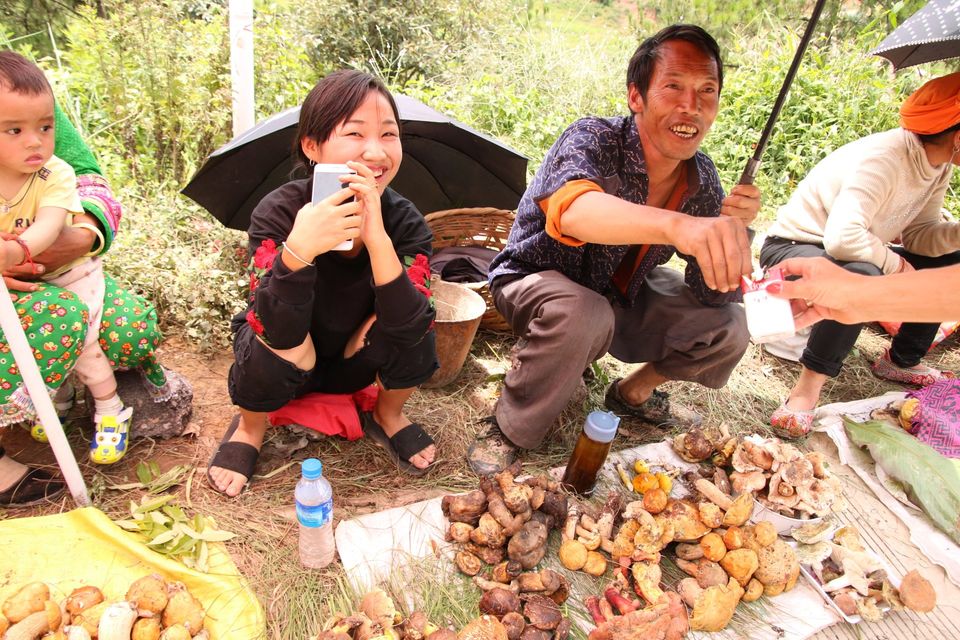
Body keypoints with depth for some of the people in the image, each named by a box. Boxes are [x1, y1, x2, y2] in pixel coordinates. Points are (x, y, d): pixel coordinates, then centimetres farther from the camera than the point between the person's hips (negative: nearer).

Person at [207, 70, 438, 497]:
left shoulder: (405, 221, -23)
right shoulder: (278, 212, -28)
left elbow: (410, 327, -35)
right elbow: (278, 331, -38)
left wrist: (376, 237, -47)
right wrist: (297, 249, -55)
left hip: (352, 362, 2)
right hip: (283, 365, -1)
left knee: (416, 332, -27)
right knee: (281, 348, -34)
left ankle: (387, 416, 6)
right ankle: (250, 427, 2)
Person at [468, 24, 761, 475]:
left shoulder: (702, 178, -8)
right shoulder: (595, 139, -25)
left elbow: (713, 293, -10)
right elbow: (571, 209, -50)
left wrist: (732, 231, -30)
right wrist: (676, 225, -67)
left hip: (624, 295, 6)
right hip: (536, 281, -5)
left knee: (727, 328, -6)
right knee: (582, 315, -38)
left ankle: (632, 391, 19)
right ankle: (510, 430, -15)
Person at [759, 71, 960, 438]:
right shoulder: (885, 159, -28)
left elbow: (922, 235, 2)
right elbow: (843, 238, -39)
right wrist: (896, 264, -23)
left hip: (851, 255, 10)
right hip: (791, 249, -9)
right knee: (862, 275, -39)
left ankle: (900, 361, 18)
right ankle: (809, 386, -31)